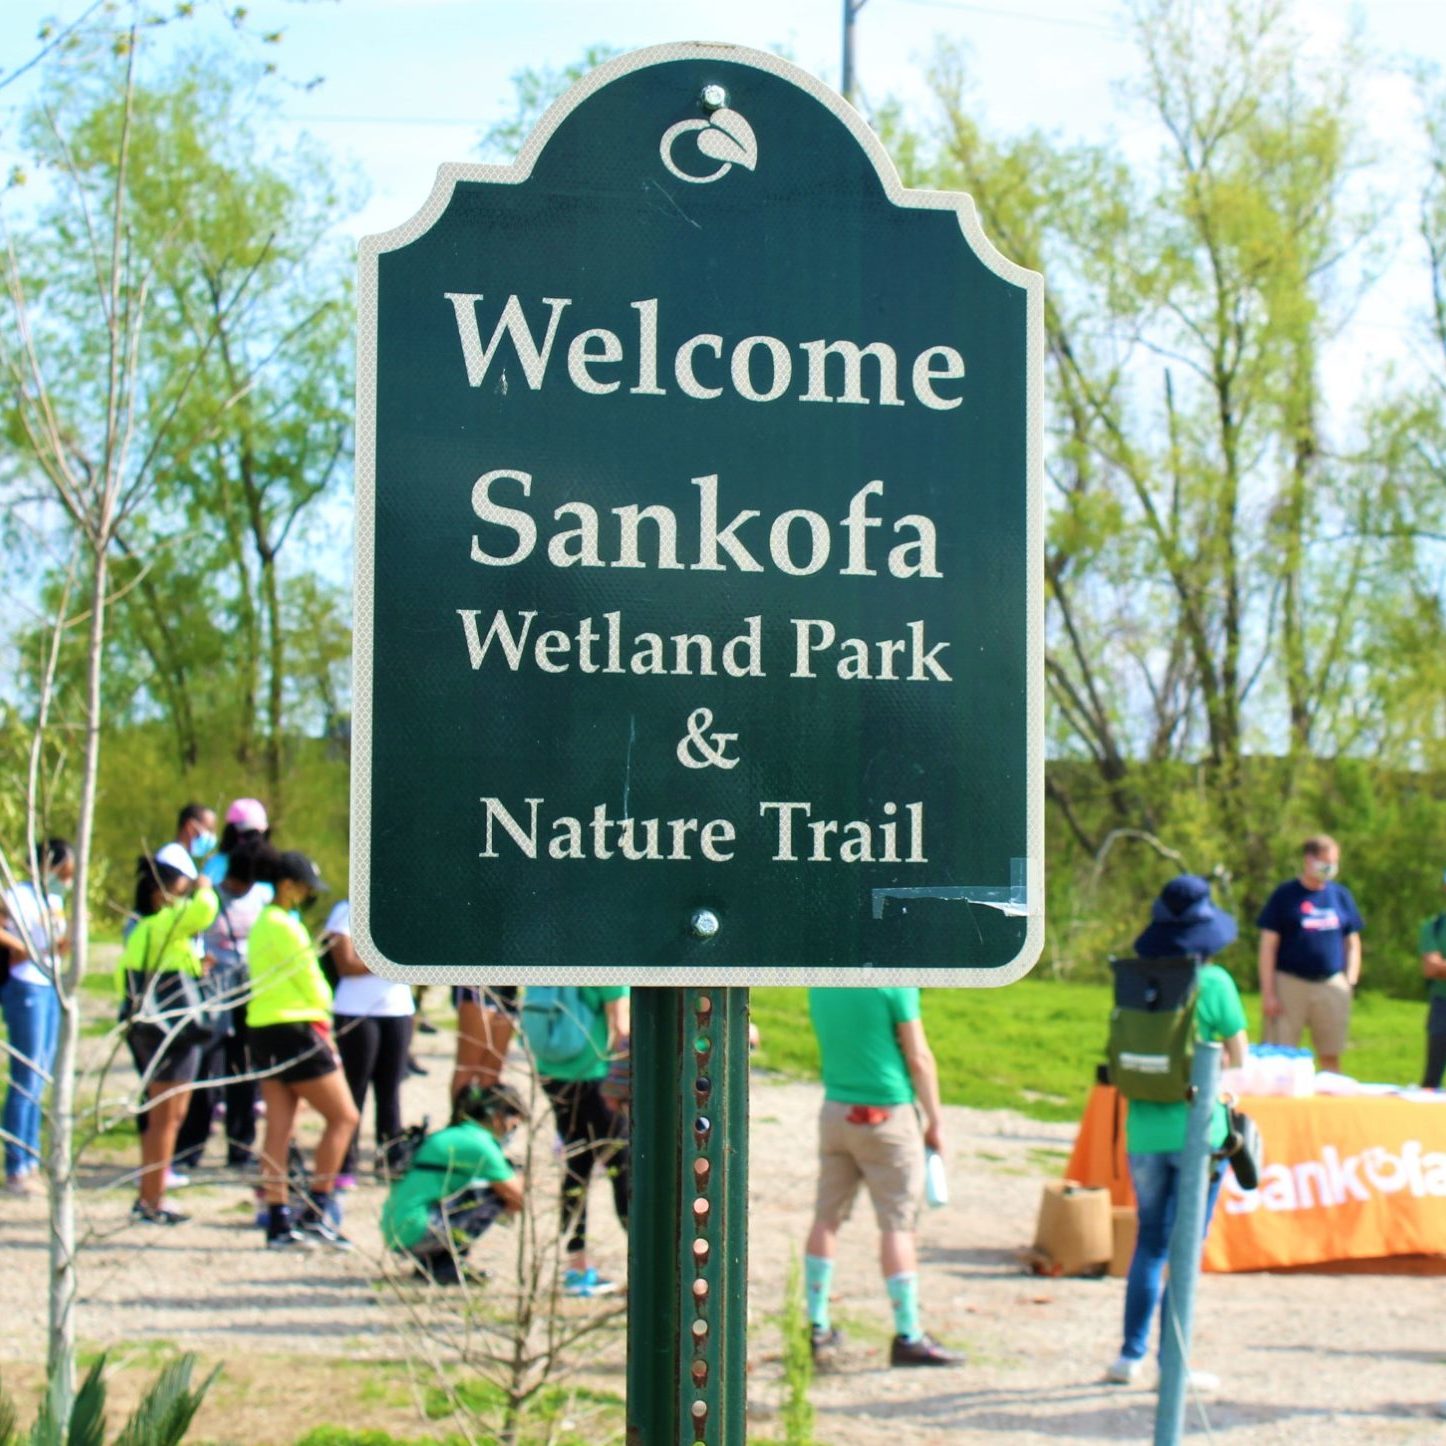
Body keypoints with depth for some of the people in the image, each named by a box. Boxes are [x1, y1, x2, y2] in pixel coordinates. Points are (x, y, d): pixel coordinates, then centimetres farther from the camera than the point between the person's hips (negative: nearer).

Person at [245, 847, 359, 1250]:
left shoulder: (263, 922, 15)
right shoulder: (285, 926, -14)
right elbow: (311, 982, -11)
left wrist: (317, 1019, 4)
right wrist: (323, 1017, 6)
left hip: (265, 1031, 9)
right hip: (296, 1031, -9)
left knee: (278, 1127, 7)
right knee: (344, 1116, -1)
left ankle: (278, 1221, 7)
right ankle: (316, 1210, -2)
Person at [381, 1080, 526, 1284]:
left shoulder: (450, 1135, 20)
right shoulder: (477, 1143, -8)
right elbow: (518, 1198, -6)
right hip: (415, 1232, -10)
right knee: (494, 1194, -9)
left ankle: (431, 1260, 11)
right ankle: (450, 1264, -5)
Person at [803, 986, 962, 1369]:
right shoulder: (895, 983, -13)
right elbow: (918, 1058, -10)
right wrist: (936, 1120, -2)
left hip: (835, 1109, 6)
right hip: (887, 1113, -6)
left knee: (827, 1217, 12)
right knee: (898, 1224, -1)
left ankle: (817, 1328, 15)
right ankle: (908, 1337, 3)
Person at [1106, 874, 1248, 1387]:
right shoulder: (1214, 983, -9)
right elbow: (1238, 1058, -2)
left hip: (1144, 1128, 4)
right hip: (1197, 1128, -4)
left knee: (1150, 1241, 16)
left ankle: (1131, 1354, 19)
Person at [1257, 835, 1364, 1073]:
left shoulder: (1341, 895, 12)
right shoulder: (1285, 895, -1)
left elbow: (1352, 944, 17)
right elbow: (1268, 945, -3)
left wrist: (1350, 981, 4)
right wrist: (1267, 993, -9)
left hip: (1332, 985, 4)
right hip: (1290, 983, -4)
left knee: (1330, 1057, 7)